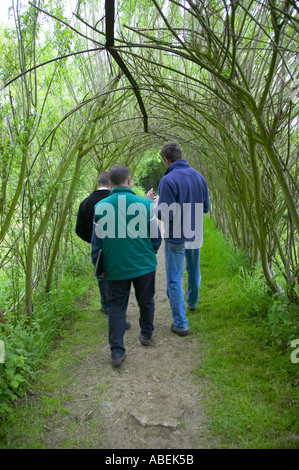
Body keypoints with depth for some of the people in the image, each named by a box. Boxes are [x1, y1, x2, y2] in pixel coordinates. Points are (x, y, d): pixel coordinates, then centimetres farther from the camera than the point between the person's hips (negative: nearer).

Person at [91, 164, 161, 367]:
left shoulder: (101, 207, -6)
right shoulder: (145, 204, -9)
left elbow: (96, 241, 0)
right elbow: (156, 237, -1)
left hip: (115, 268, 0)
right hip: (144, 264, 0)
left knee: (116, 307, 10)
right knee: (146, 301, 20)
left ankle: (117, 351, 10)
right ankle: (146, 335, 39)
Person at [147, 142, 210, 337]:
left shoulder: (168, 180, -20)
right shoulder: (199, 176, 1)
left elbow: (166, 215, -23)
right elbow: (206, 207, 7)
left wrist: (151, 201, -6)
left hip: (176, 239, -6)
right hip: (195, 235, 7)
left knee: (175, 280, 3)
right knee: (194, 271, 26)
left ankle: (181, 324, 8)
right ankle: (192, 301, 51)